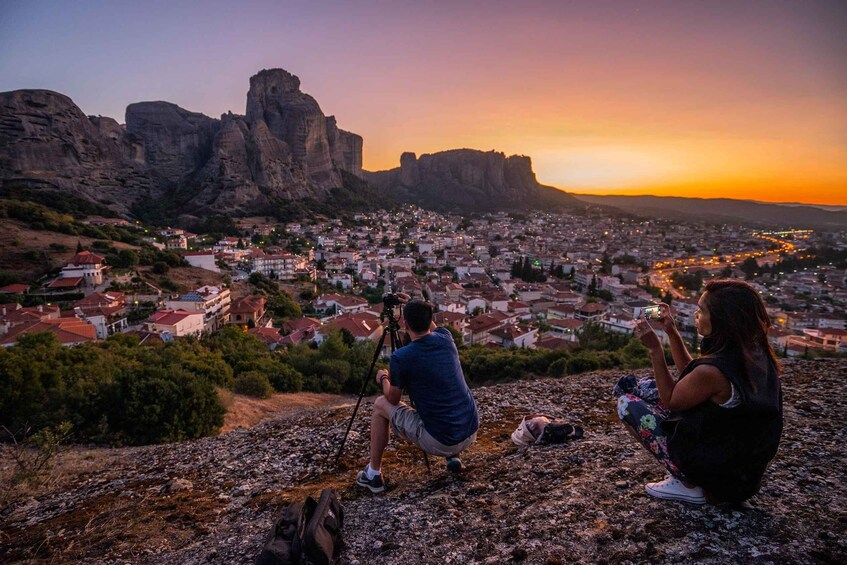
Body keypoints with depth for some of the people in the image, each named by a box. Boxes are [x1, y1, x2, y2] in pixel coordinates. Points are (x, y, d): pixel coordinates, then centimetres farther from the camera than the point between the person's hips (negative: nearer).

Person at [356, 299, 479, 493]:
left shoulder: (400, 357, -14)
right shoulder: (445, 338, 0)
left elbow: (393, 399, 3)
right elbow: (431, 327, 27)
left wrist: (383, 379, 21)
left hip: (438, 441, -5)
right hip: (471, 433, 5)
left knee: (380, 405, 14)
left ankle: (373, 474, 19)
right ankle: (453, 456, 25)